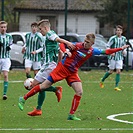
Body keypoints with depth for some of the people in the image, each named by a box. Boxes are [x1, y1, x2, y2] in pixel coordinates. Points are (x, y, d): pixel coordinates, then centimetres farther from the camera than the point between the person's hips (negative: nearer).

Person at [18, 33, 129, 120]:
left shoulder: (92, 51, -1)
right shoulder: (77, 46, -13)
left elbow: (106, 52, 5)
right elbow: (61, 44, -7)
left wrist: (120, 49, 2)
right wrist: (66, 51, -26)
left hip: (72, 73, 5)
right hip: (62, 68, -5)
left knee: (79, 92, -9)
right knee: (44, 86, -5)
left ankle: (71, 115, 2)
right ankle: (23, 99, 5)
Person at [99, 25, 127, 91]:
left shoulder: (124, 39, 6)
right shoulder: (113, 38, -10)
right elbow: (108, 47, -8)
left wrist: (123, 51, 3)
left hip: (120, 57, 4)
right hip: (113, 57, -4)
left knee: (118, 71, -6)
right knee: (111, 71, 3)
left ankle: (116, 86, -4)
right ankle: (102, 81, 26)